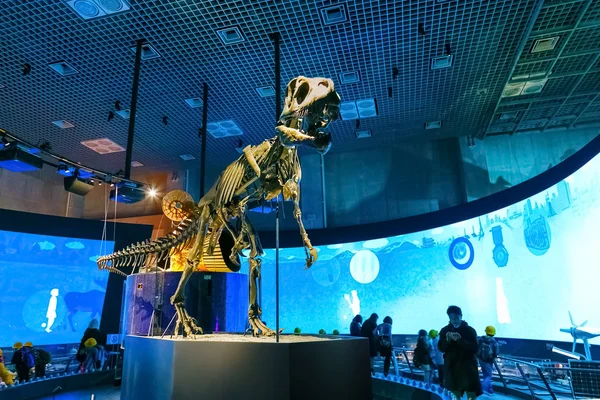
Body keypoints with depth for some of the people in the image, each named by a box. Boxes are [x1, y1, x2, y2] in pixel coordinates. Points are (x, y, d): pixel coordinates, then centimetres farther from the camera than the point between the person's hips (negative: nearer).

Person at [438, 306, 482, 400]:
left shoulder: (470, 330, -2)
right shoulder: (445, 330, 4)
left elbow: (474, 349, -10)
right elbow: (441, 348, 1)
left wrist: (460, 340, -24)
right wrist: (447, 340, -18)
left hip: (467, 367, -2)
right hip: (451, 367, 2)